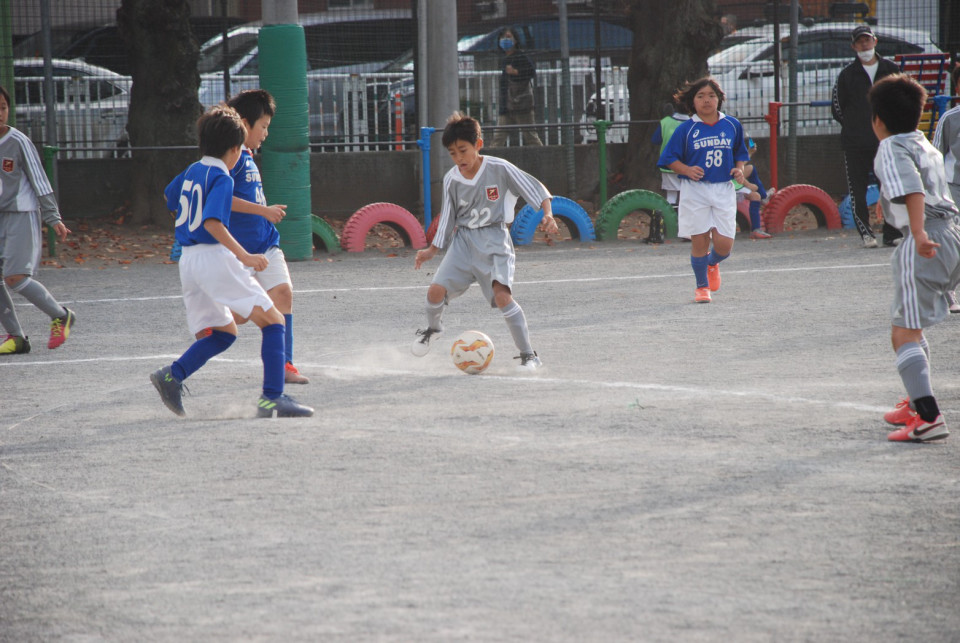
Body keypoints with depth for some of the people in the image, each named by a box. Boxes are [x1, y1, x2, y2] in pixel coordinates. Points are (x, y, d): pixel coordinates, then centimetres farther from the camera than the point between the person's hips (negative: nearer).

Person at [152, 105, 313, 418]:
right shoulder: (221, 178, -11)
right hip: (214, 256, -9)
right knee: (272, 321, -3)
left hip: (188, 260, 9)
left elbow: (170, 195, 34)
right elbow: (212, 222, -25)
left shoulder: (192, 171, 13)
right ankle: (272, 399, -15)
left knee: (224, 332, 20)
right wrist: (244, 256, -27)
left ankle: (172, 375, 0)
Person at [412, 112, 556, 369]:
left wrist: (548, 215, -20)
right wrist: (432, 250, 14)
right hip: (463, 240, 4)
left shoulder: (499, 169, -12)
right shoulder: (451, 180, 0)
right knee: (436, 290, -10)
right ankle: (432, 328, 26)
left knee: (502, 295, -24)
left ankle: (528, 355, -14)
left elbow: (536, 189, -5)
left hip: (494, 240, -4)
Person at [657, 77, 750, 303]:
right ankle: (702, 286, 18)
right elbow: (670, 158, 2)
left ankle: (712, 263, 32)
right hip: (694, 191, -2)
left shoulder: (732, 125, 5)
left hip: (724, 191, 2)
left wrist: (739, 169, 0)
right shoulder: (686, 129, -2)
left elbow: (741, 153, 19)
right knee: (699, 241, -1)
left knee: (724, 245, -4)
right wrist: (687, 170, -15)